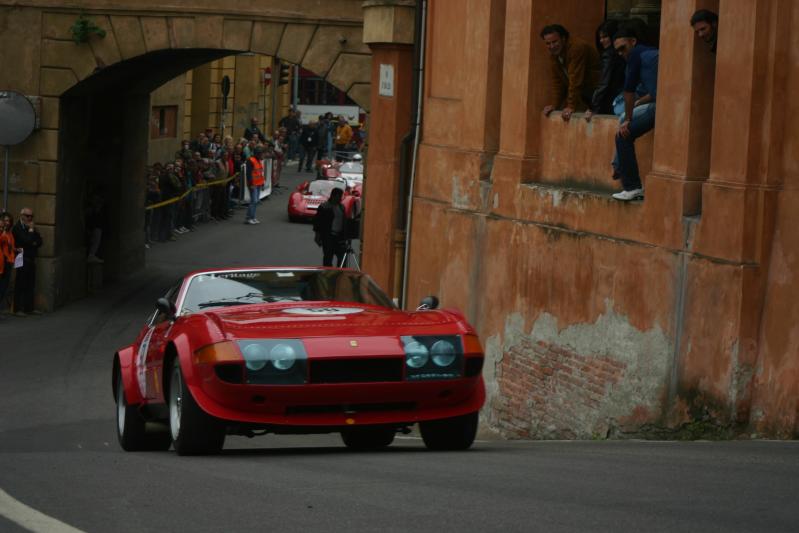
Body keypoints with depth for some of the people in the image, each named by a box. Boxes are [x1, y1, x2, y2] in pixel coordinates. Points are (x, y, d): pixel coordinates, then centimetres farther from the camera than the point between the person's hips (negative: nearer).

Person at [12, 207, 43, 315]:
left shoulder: (30, 227, 16)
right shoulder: (17, 227, -9)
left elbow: (39, 241, 14)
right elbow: (27, 240, -21)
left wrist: (35, 243, -6)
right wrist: (31, 230, -8)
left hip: (31, 259, 8)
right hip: (22, 260, -8)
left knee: (30, 285, 8)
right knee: (21, 285, -5)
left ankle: (29, 308, 12)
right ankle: (18, 309, -2)